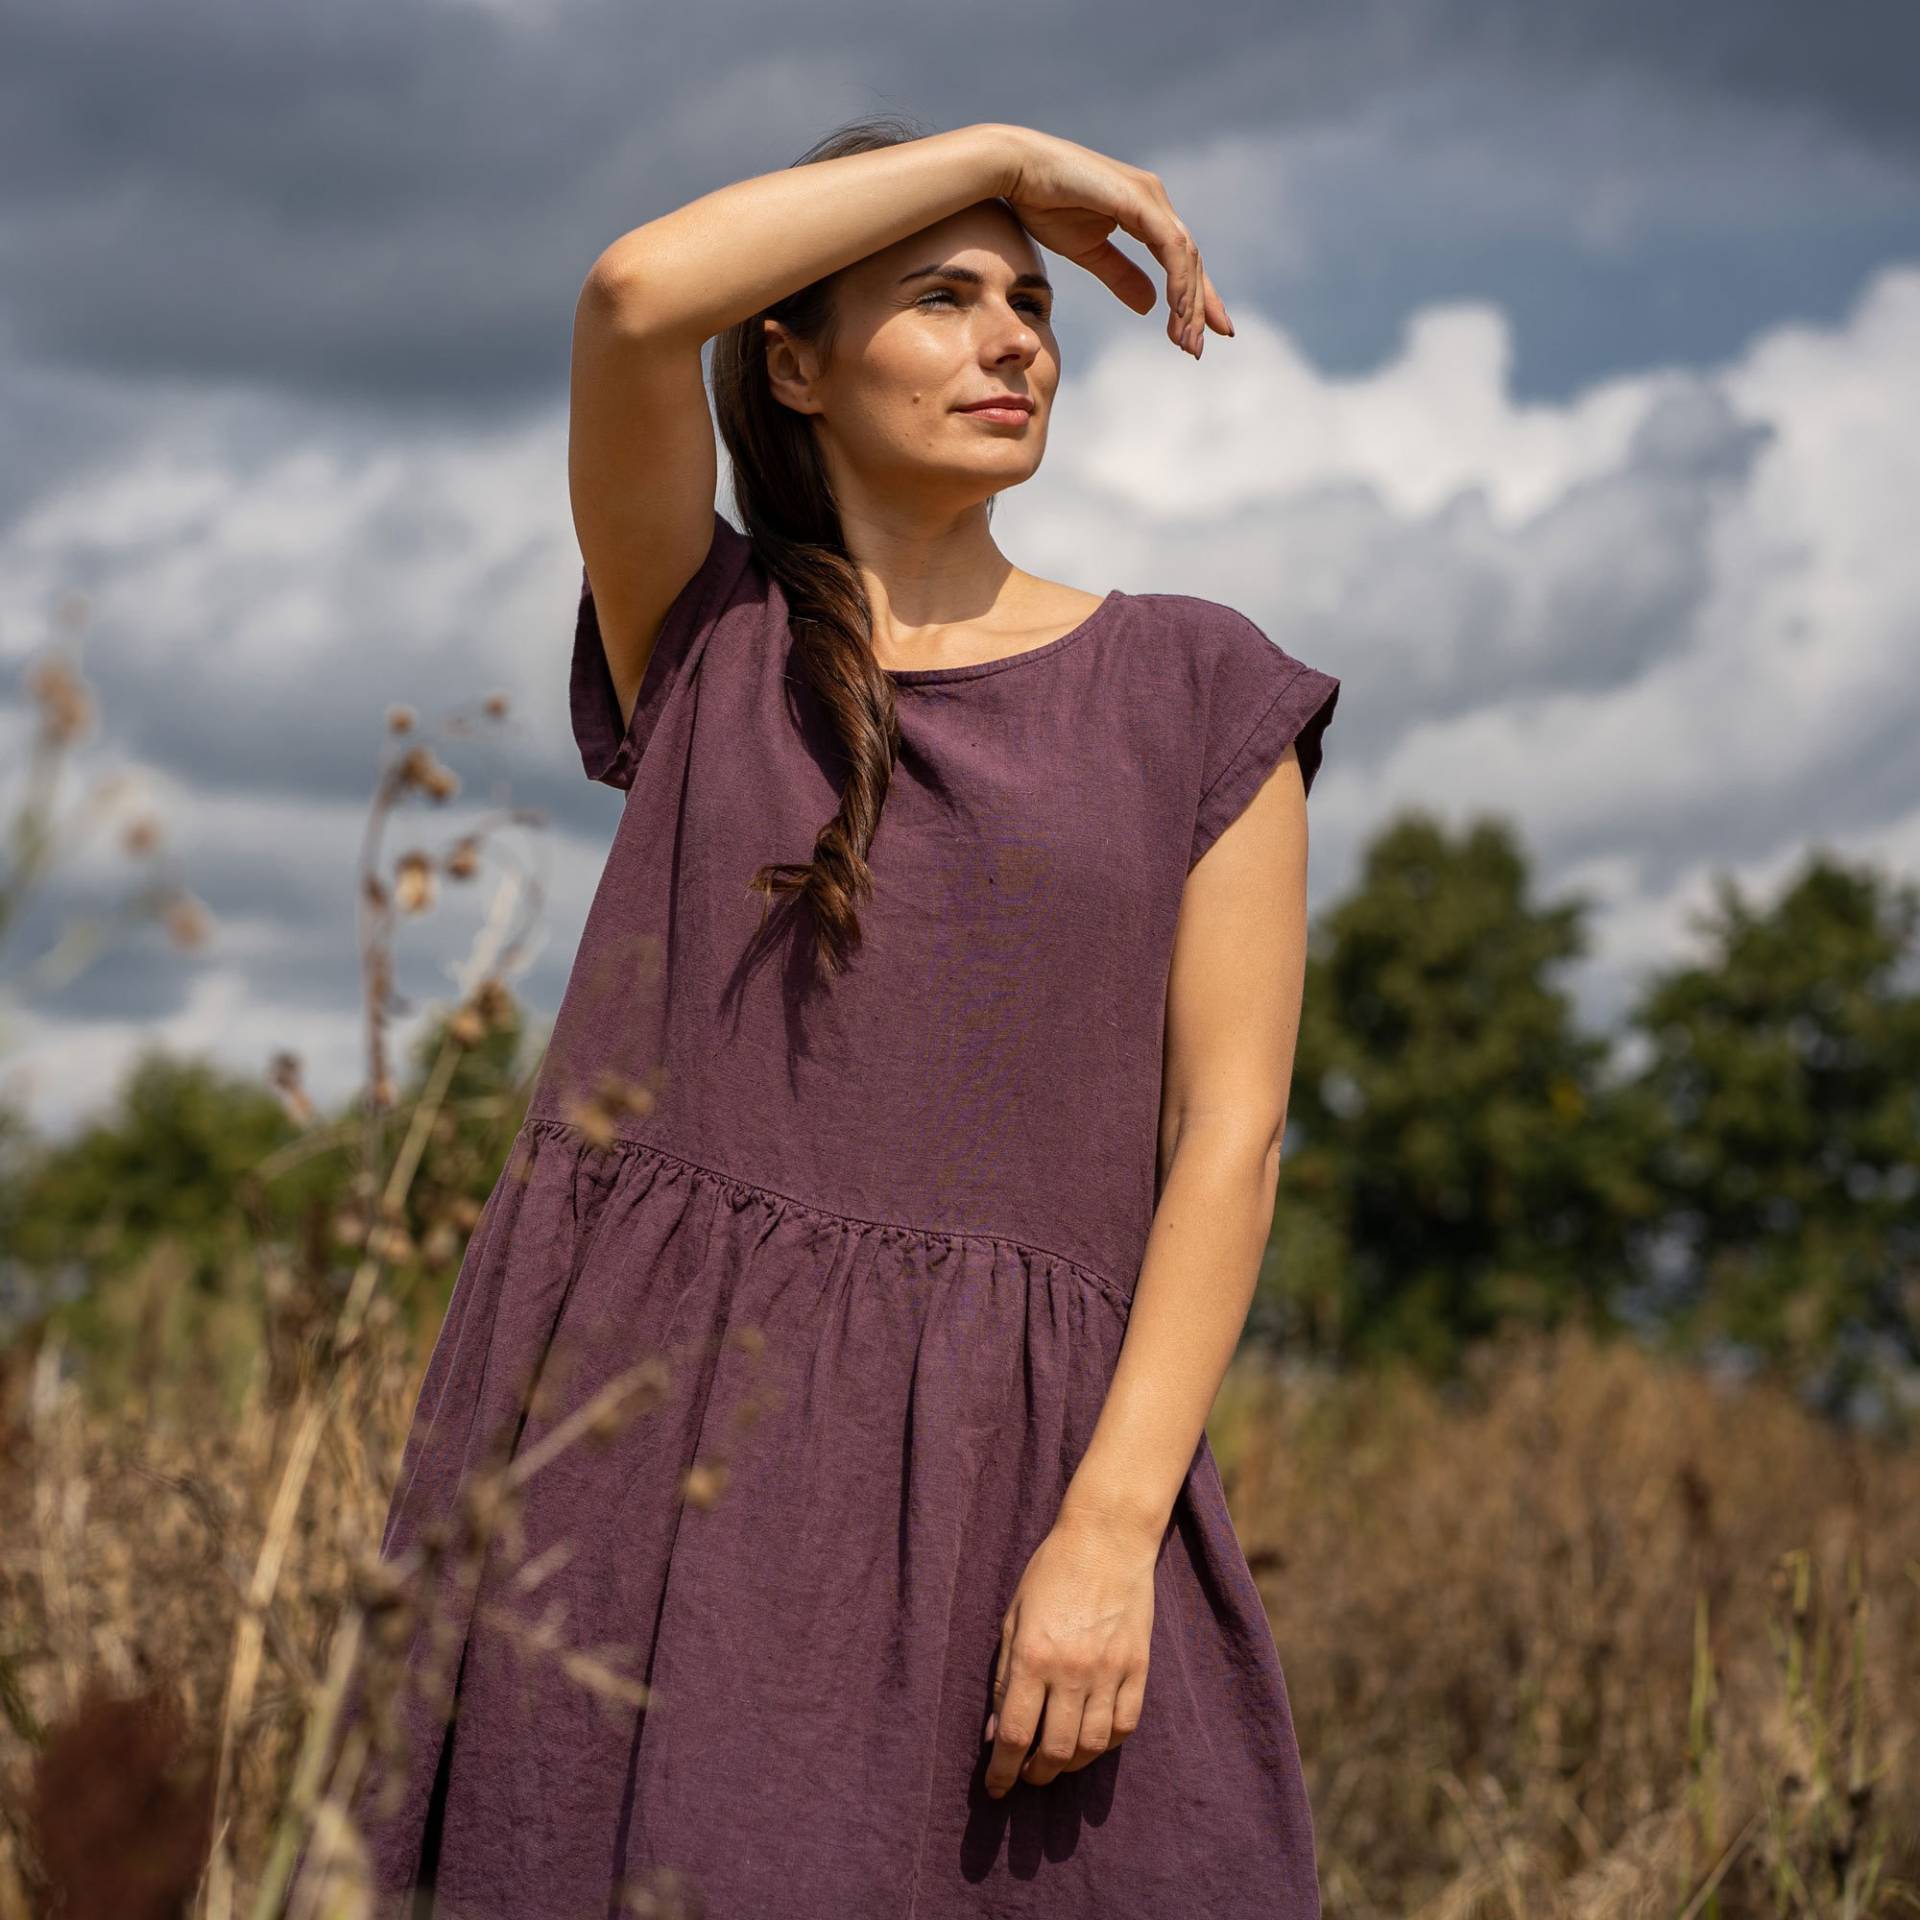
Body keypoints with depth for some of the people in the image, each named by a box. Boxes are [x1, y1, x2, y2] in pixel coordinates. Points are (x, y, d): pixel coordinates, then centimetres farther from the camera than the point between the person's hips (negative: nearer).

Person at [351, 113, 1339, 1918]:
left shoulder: (1194, 694, 10)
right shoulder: (705, 635, 14)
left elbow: (1231, 1125, 2)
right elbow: (635, 296, -5)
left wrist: (1111, 1528, -10)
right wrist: (1006, 151, 4)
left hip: (991, 1473, 0)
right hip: (642, 1429, 1)